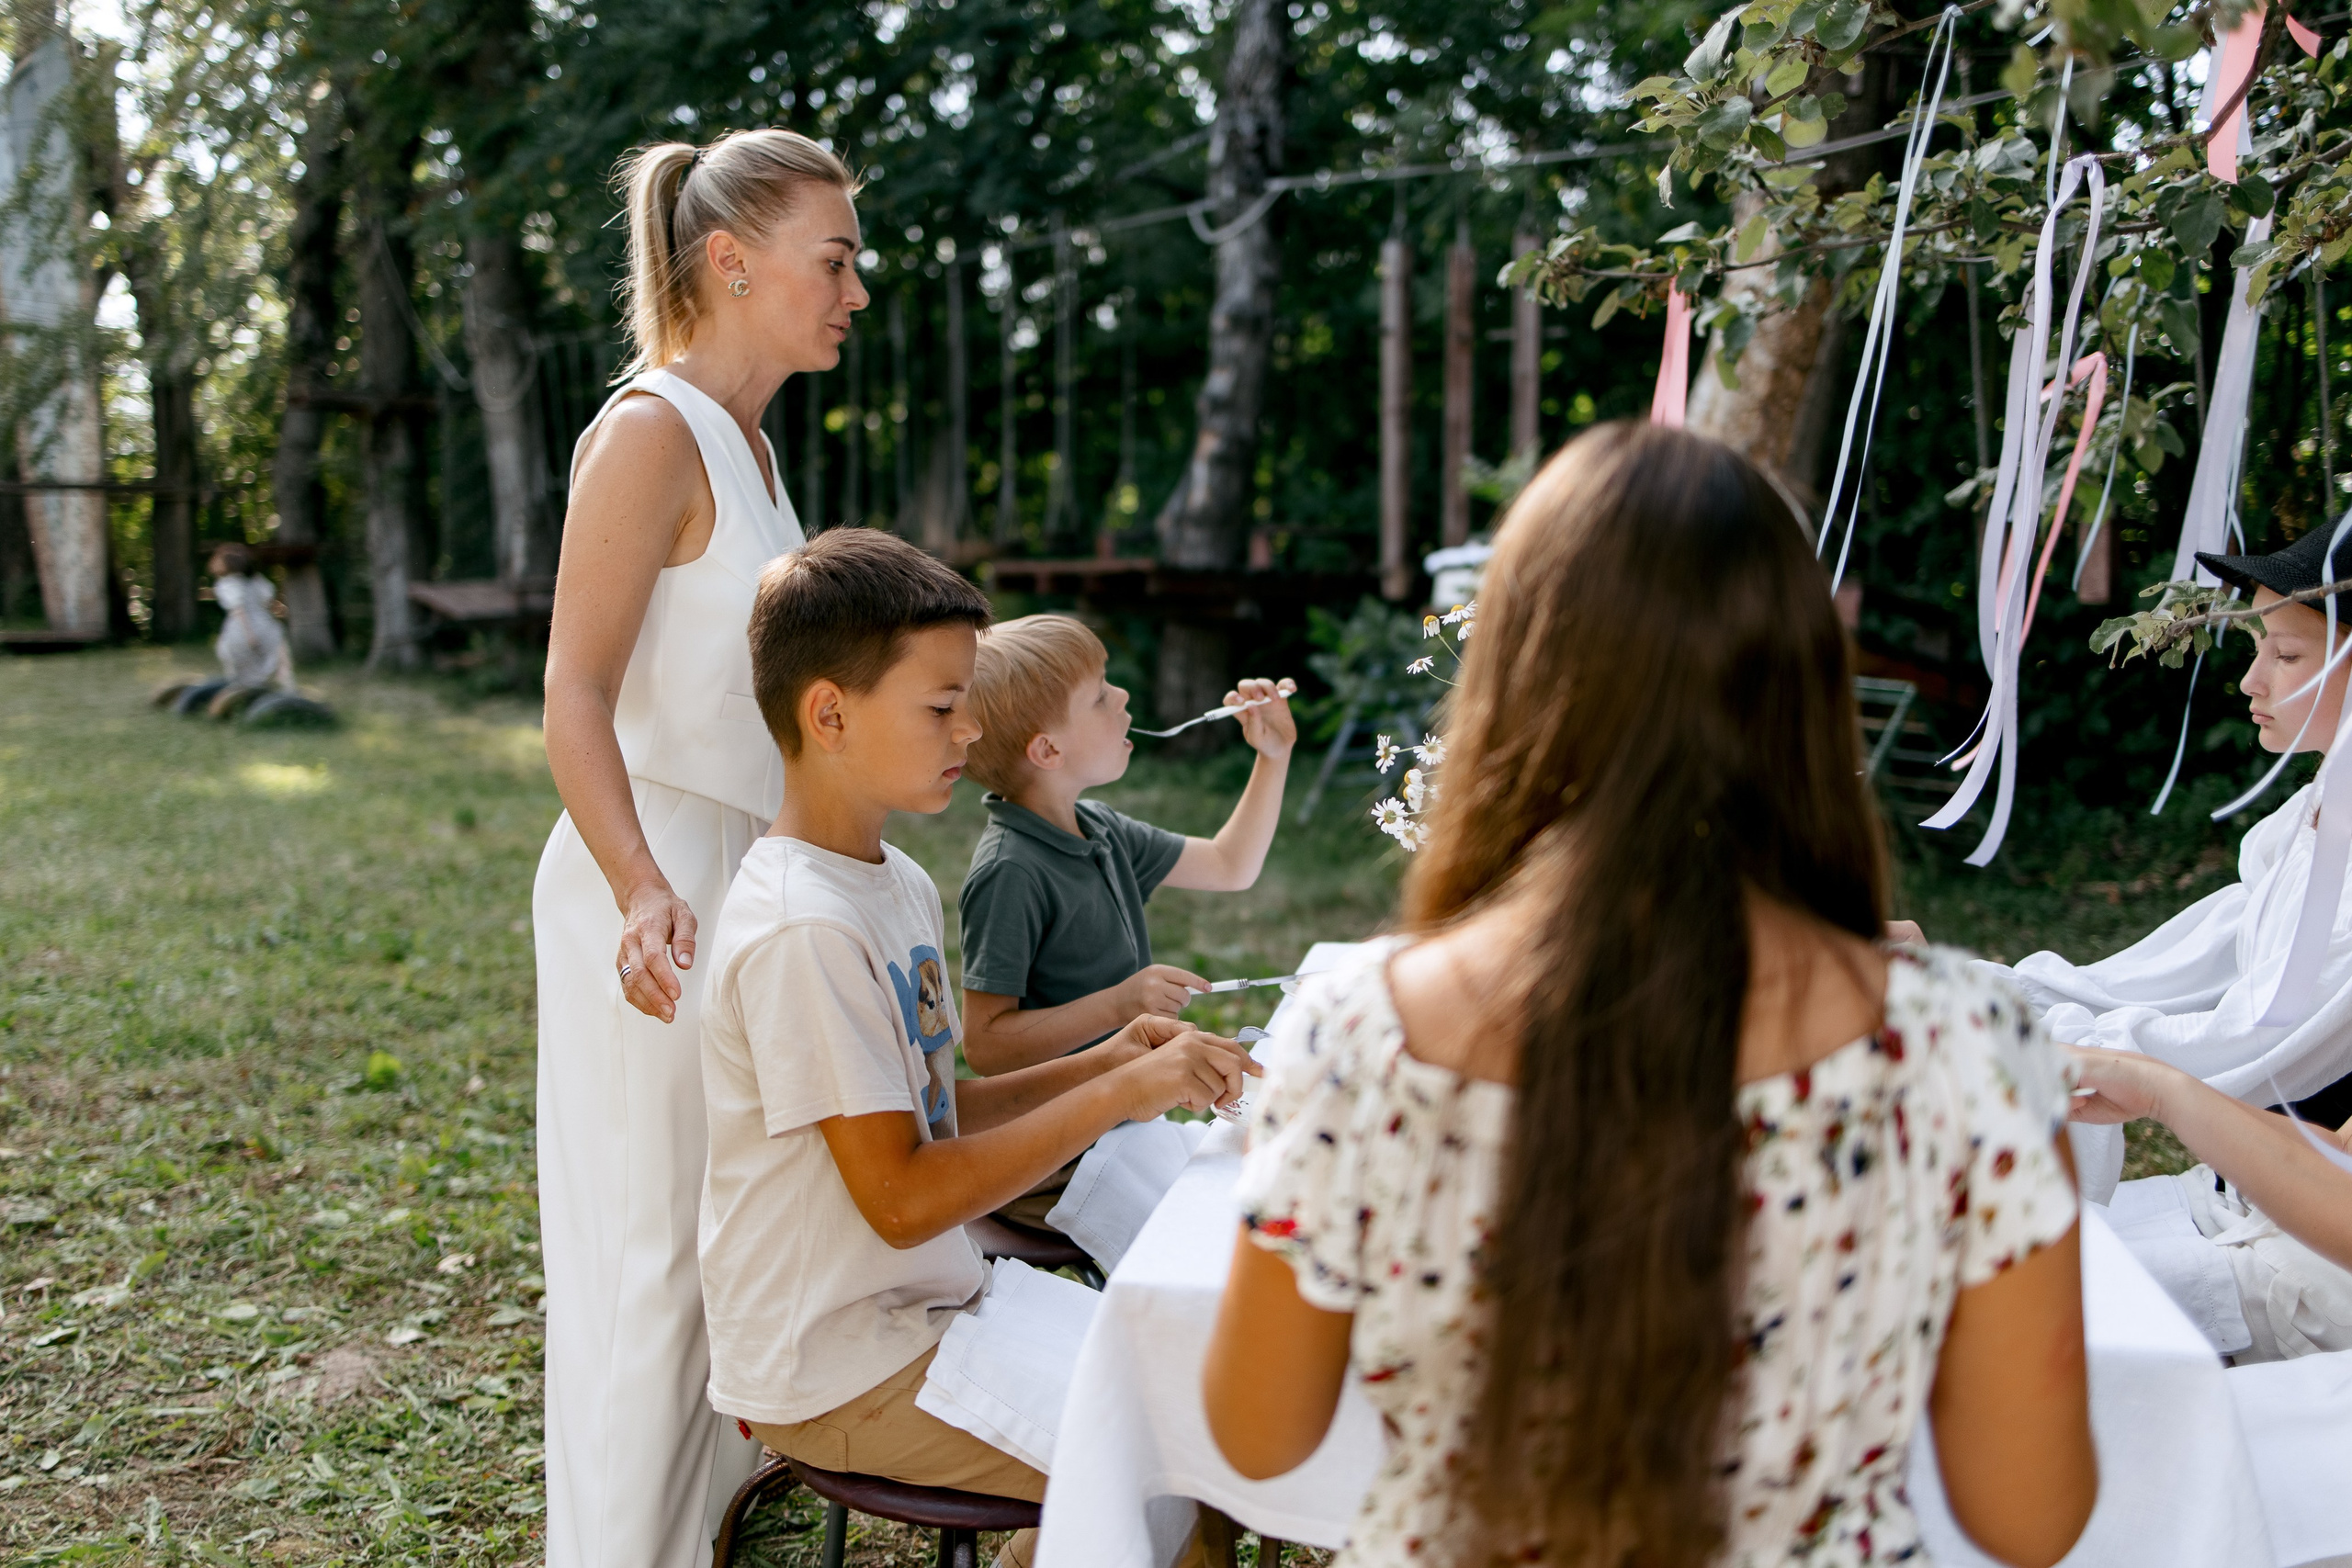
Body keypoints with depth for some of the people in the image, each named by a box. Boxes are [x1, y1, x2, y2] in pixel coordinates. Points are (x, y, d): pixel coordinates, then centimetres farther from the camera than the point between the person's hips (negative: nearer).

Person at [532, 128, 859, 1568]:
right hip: (654, 893, -9)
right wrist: (645, 893, -35)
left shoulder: (744, 442, 13)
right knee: (655, 1252, 1)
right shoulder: (653, 433, -14)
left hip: (741, 882, 9)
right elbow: (576, 698, -20)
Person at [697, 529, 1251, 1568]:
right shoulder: (803, 932, -23)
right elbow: (902, 1197, -22)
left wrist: (1100, 1065, -1)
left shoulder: (900, 886, 7)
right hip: (833, 1369, -9)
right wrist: (1117, 1095, -20)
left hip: (921, 1305, 9)